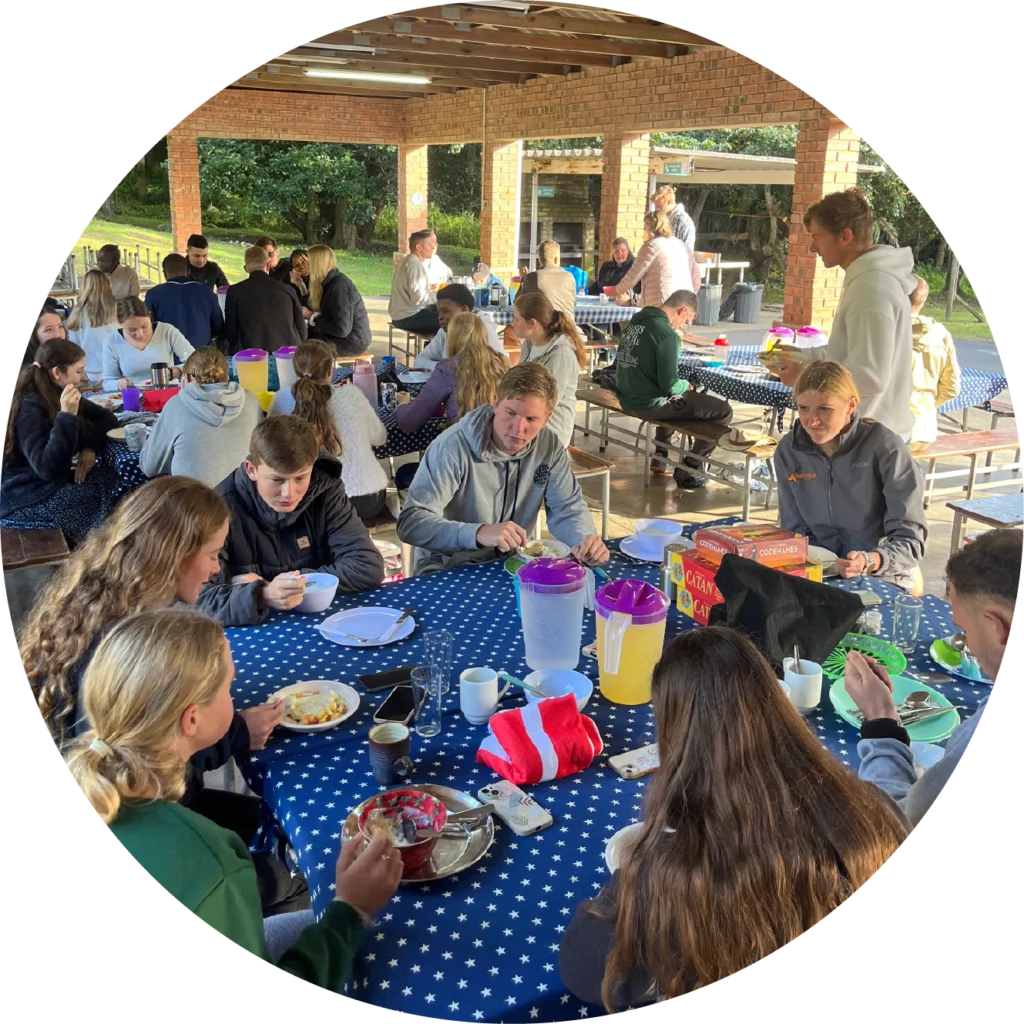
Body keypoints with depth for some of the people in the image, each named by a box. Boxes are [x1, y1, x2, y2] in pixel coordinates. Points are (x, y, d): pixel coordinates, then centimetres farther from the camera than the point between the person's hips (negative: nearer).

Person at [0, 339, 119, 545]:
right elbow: (47, 468, -31)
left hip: (55, 481, 8)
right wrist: (66, 416, -33)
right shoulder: (30, 408, -21)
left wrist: (90, 447, -9)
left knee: (114, 478, -14)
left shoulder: (59, 396, 3)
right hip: (25, 496, -8)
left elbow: (107, 418, 10)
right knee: (102, 498, -23)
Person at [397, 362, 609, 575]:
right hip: (448, 569, -5)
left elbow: (568, 508, 1)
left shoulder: (549, 446, -6)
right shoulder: (453, 447, -23)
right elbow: (410, 523, -29)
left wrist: (585, 539, -23)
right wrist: (479, 533, -44)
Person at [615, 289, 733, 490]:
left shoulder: (634, 322, 6)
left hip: (628, 399, 9)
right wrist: (686, 385, 1)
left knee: (674, 401, 39)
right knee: (723, 411, -3)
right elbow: (669, 385, -23)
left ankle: (660, 457, 39)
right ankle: (687, 472, 4)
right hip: (650, 404, -9)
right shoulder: (666, 333, -20)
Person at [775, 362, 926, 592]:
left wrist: (869, 562, -30)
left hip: (884, 579, -3)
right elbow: (795, 530, 7)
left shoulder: (884, 447, -11)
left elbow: (910, 538, -11)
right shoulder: (789, 451, 1)